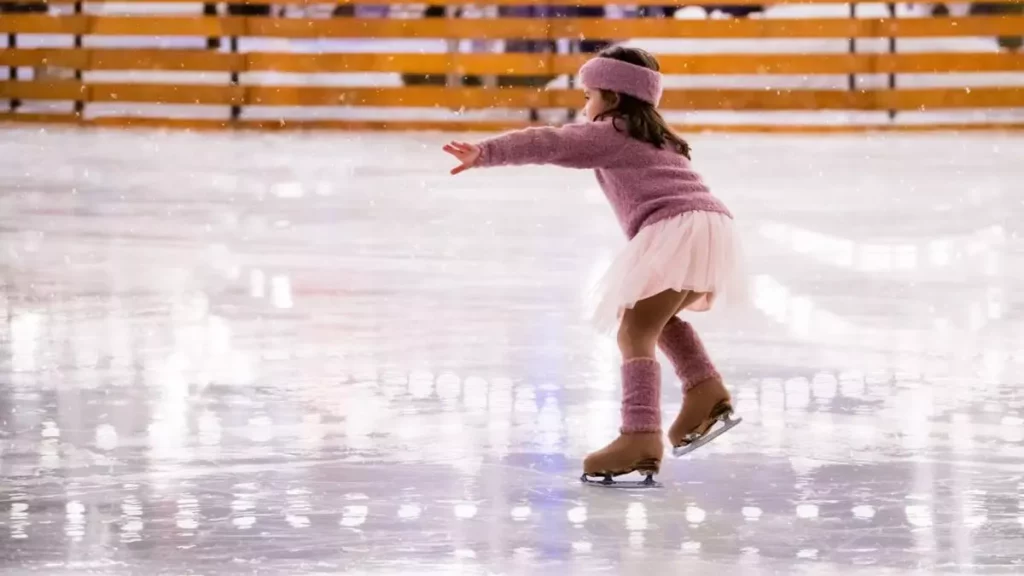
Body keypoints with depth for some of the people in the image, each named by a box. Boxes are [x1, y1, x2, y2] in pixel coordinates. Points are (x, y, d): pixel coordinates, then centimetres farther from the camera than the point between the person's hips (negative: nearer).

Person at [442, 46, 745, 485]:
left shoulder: (607, 134, 10)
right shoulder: (658, 138, 33)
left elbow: (545, 143, -1)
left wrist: (485, 154, -10)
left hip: (674, 228, -9)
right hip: (716, 224, 9)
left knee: (635, 334, -11)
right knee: (658, 318, 30)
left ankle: (640, 439, -24)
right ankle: (707, 393, 17)